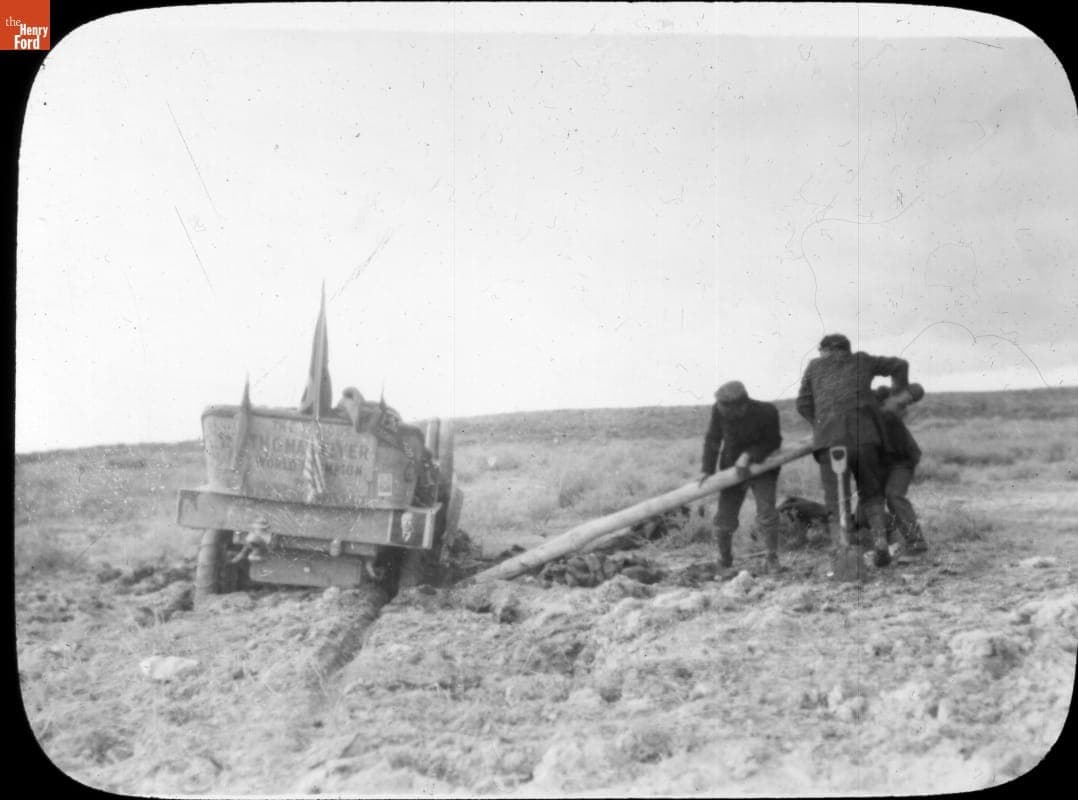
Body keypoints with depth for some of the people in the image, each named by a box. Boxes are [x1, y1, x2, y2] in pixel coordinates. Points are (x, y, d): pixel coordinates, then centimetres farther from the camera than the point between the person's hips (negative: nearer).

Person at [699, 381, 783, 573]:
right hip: (732, 469, 2)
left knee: (766, 513, -16)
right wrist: (707, 469, -11)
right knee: (725, 516, 2)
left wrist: (748, 455, -24)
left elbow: (772, 442, -11)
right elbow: (713, 439, -5)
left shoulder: (767, 412, -25)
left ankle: (772, 559, -1)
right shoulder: (719, 410, -20)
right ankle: (724, 559, 24)